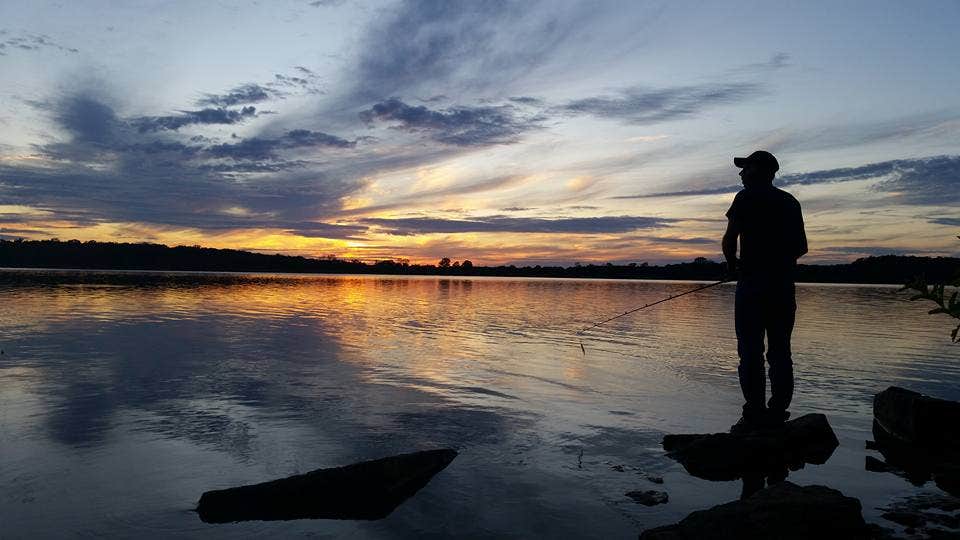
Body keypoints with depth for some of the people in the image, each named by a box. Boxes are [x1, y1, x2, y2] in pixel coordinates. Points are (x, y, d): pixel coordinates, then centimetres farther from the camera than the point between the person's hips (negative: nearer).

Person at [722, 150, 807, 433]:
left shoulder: (747, 198, -4)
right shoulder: (790, 202, 15)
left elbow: (730, 238, -12)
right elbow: (801, 246, 17)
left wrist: (732, 265, 5)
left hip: (753, 284, -6)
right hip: (784, 284, 6)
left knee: (751, 352, -4)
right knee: (780, 352, 8)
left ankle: (755, 416, -5)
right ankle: (777, 414, 11)